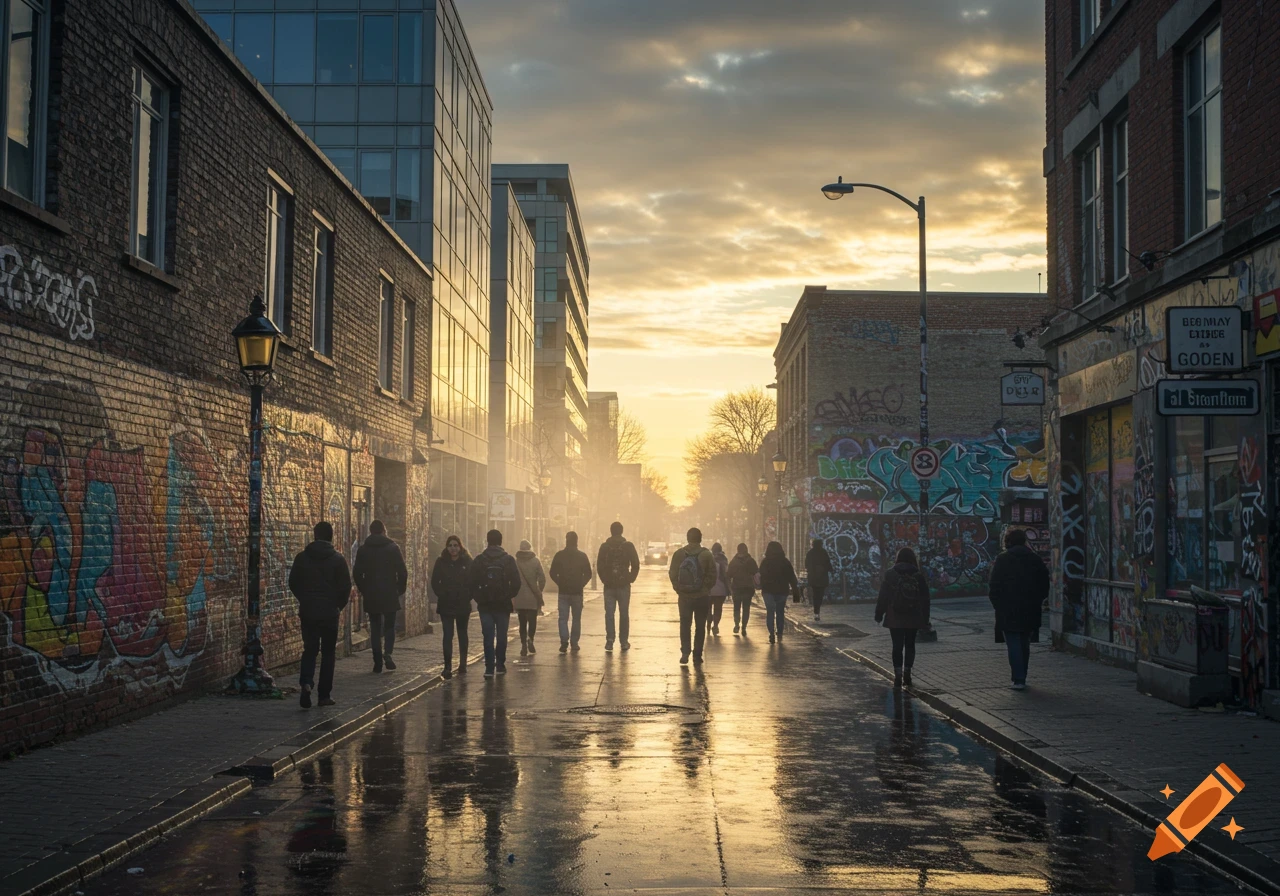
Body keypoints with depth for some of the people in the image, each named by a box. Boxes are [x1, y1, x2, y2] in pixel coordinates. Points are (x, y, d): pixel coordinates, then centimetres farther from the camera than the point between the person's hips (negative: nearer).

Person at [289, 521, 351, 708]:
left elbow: (293, 583, 5)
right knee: (328, 651, 8)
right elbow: (346, 587, -7)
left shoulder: (302, 558, 0)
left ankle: (306, 682, -14)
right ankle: (324, 694, 9)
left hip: (307, 610, 2)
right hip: (330, 612, -2)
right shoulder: (338, 559, -6)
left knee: (309, 649, 11)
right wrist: (339, 605, 10)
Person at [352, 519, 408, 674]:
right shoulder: (393, 548, -2)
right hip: (390, 595, -1)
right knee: (389, 626, 8)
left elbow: (357, 573, 2)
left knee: (375, 629, 8)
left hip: (371, 596, 1)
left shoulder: (363, 549, 2)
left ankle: (378, 662, 5)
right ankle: (387, 652, -16)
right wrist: (401, 590, 7)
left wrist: (363, 590, 14)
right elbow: (402, 572, -5)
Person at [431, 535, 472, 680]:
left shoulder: (467, 562, -1)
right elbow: (435, 582, 2)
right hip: (446, 605, -1)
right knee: (447, 635, -9)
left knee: (462, 634, 14)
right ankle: (447, 667, -12)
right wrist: (442, 595, -7)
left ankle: (463, 664, 27)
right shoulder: (441, 562, 0)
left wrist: (468, 596, -7)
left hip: (463, 605, 1)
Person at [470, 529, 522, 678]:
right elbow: (516, 583, -6)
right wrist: (509, 596, 9)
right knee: (501, 636, 10)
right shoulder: (508, 560, -3)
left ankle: (489, 668, -3)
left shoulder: (478, 560, -2)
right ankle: (500, 666, 12)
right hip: (503, 605, 0)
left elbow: (472, 583, -2)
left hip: (485, 605, 0)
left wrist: (478, 598, 10)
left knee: (488, 637, 2)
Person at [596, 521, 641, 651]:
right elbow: (636, 565, -4)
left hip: (609, 585, 0)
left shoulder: (604, 547, -1)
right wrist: (631, 578, 6)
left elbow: (599, 566, -1)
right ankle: (624, 642, 6)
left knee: (609, 613, 3)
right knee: (624, 614, 6)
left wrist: (604, 580, 8)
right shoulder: (628, 546, -3)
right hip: (624, 585, 0)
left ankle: (610, 640, -6)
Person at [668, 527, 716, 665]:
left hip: (684, 596, 1)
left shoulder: (678, 554, -3)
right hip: (702, 596, -1)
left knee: (685, 625, 10)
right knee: (700, 626, 8)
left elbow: (672, 575, -2)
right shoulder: (706, 554, -8)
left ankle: (685, 652, -4)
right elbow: (712, 576, -8)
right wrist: (706, 589, 8)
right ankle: (697, 655, 9)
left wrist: (679, 589, 9)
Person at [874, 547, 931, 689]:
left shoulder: (890, 575, -4)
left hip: (895, 618, -1)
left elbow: (883, 597, -4)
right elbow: (925, 599, 2)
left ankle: (898, 676, -9)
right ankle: (907, 674, 12)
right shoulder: (919, 576, 0)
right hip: (913, 618, 1)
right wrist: (925, 619, 8)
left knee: (897, 646, 1)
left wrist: (879, 614, 5)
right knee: (910, 645, 14)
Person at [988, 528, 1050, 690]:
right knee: (1024, 644, 14)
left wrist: (998, 605, 3)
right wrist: (1036, 601, 15)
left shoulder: (1002, 560, -6)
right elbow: (1045, 585, 8)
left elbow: (994, 586, -7)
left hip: (1008, 611, -4)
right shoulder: (1035, 559, 6)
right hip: (1030, 611, 4)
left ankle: (1019, 680, -11)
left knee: (1014, 645, -3)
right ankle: (1021, 678, 20)